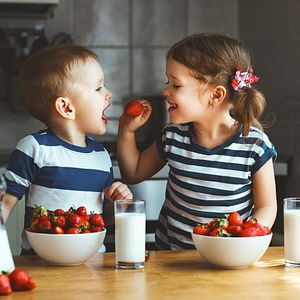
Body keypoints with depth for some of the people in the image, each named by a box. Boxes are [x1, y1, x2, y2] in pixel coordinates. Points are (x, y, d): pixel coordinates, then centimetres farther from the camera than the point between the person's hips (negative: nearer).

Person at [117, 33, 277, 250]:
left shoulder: (255, 145, -9)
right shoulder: (172, 137, 2)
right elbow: (134, 173, 18)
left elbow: (267, 207, -1)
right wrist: (126, 131, 5)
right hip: (170, 251, 1)